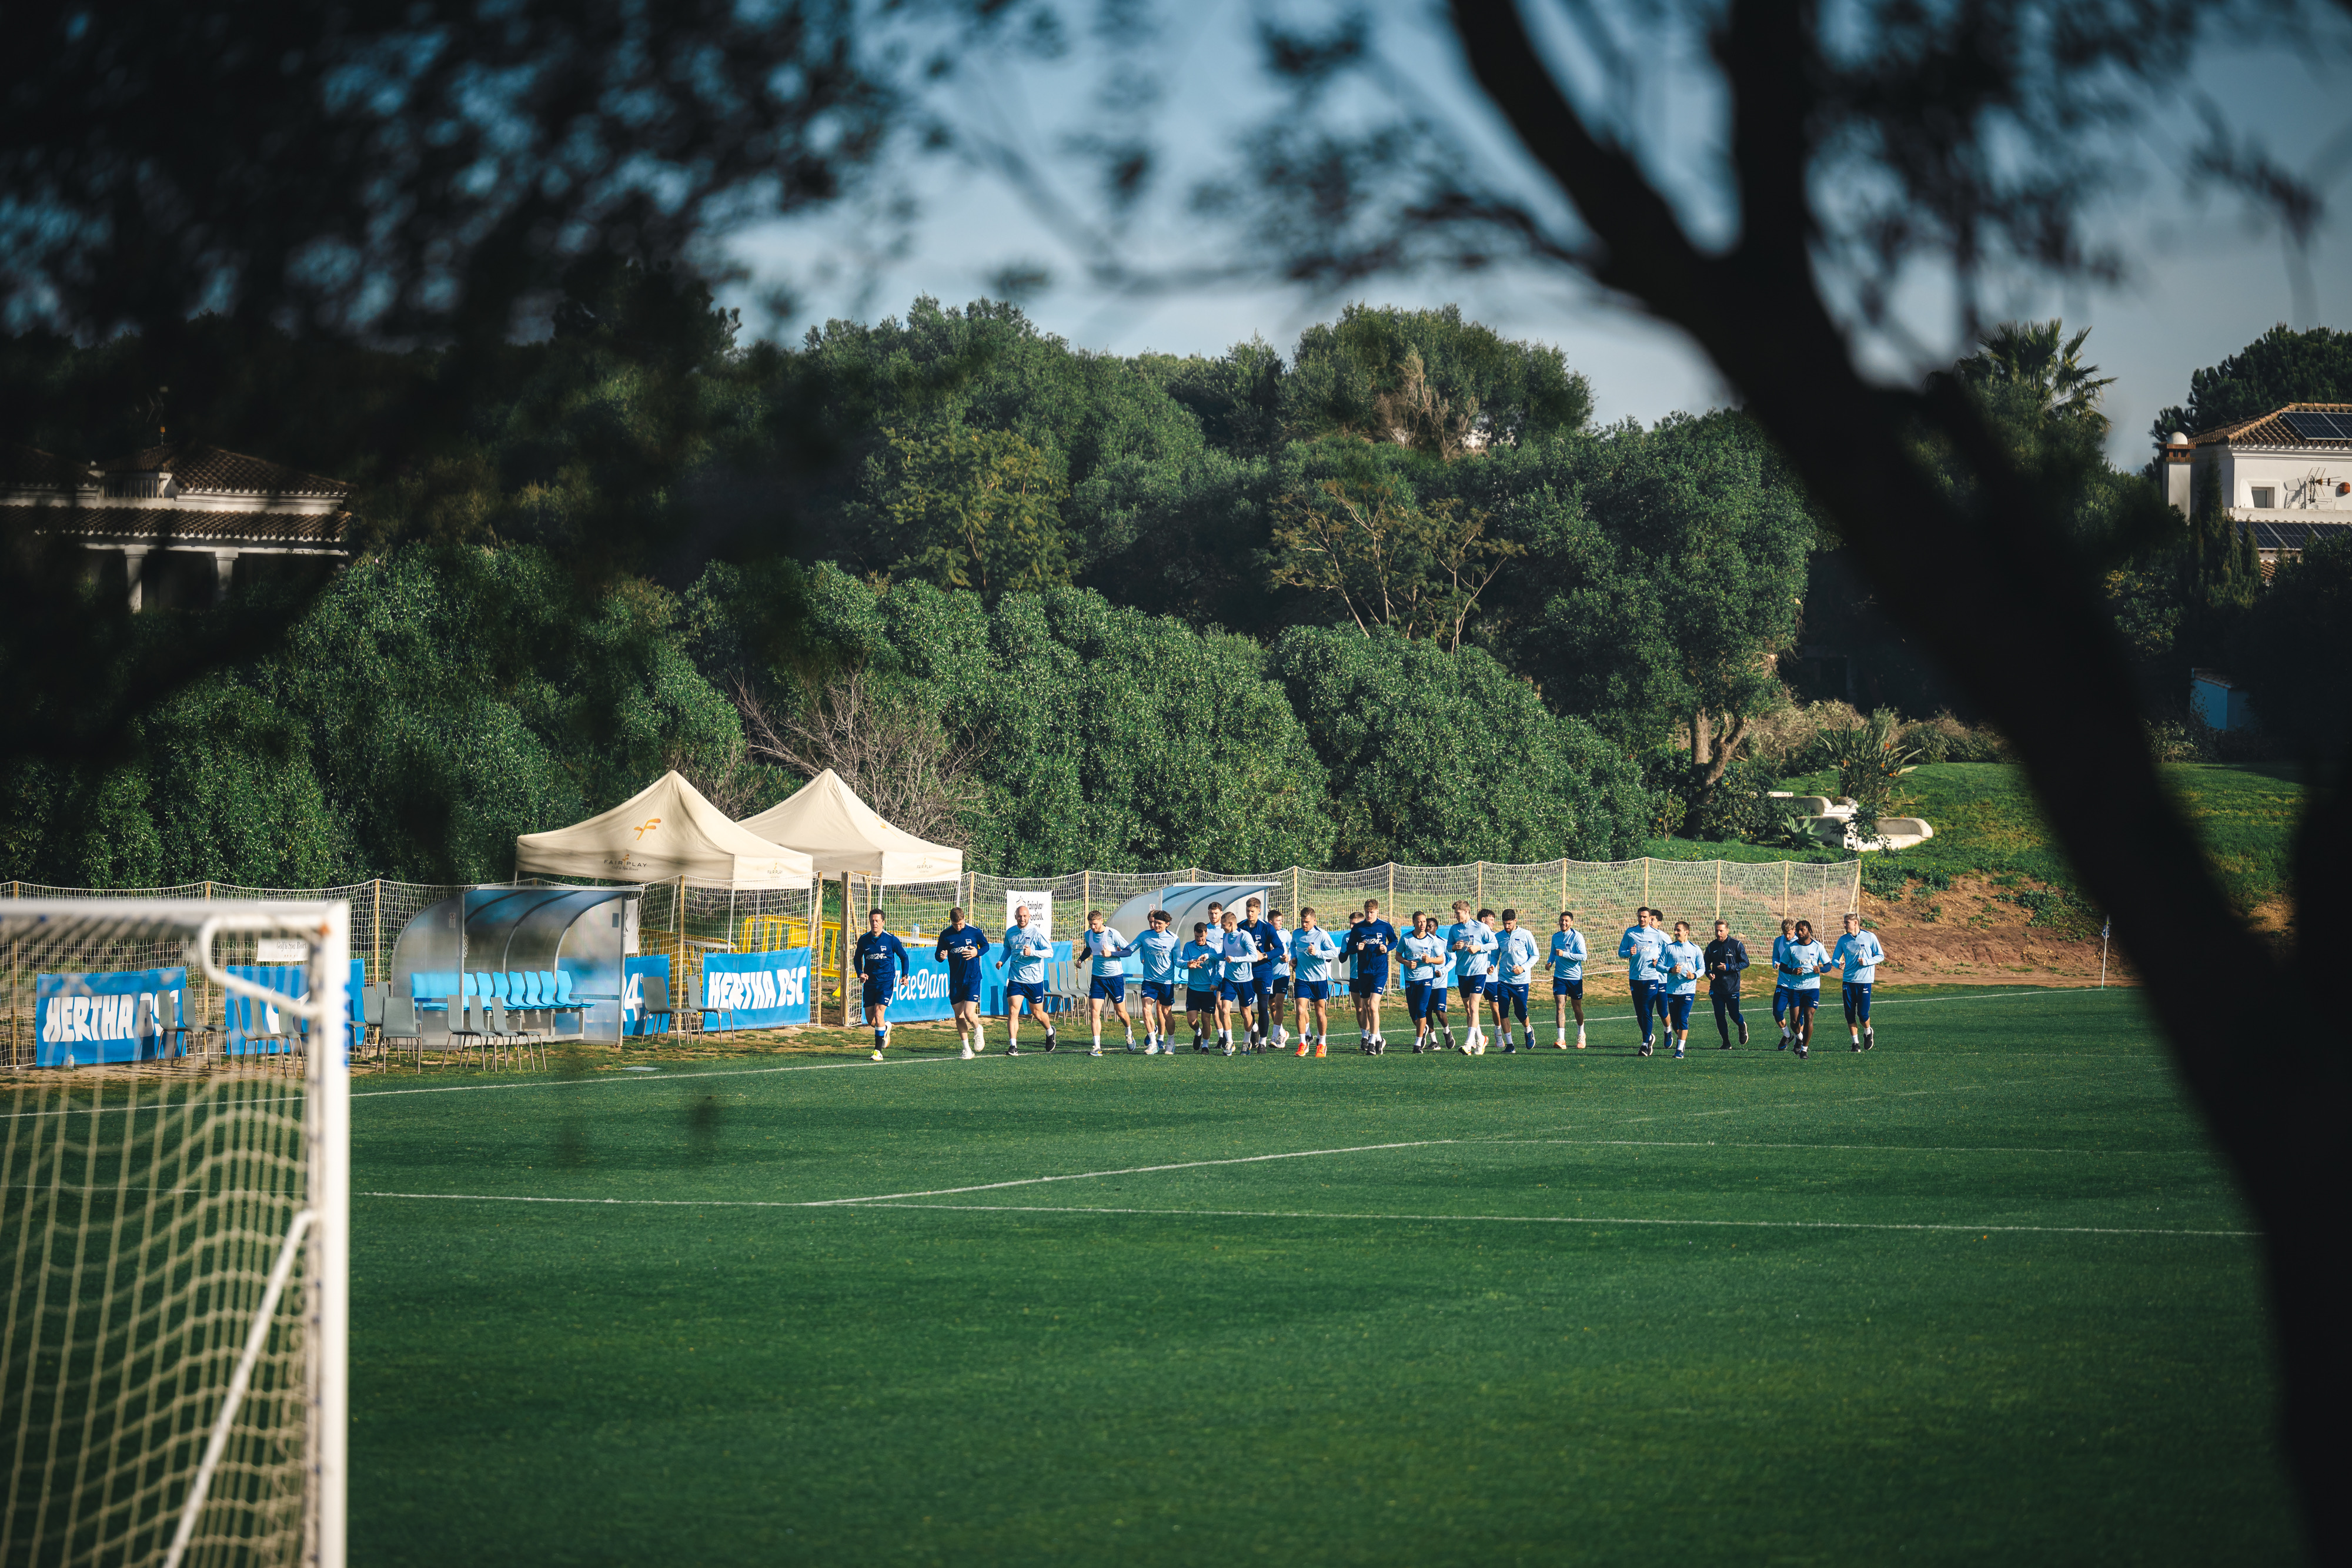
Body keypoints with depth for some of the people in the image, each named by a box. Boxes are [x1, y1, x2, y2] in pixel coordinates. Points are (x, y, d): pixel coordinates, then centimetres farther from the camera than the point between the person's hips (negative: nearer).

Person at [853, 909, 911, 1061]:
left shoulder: (891, 940, -6)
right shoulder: (864, 940, 2)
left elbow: (904, 957, 6)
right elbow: (857, 958, 17)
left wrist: (905, 975, -7)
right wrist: (860, 973, -1)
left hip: (886, 981, -4)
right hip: (870, 983, 4)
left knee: (879, 1013, -17)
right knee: (870, 1021, 2)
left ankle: (878, 1051, -12)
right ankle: (886, 1027, 38)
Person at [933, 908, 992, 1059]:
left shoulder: (975, 932, -5)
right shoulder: (946, 935, -1)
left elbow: (986, 946, 10)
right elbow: (938, 954, 5)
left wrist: (977, 952, -12)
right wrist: (941, 956, -19)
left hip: (973, 979, -3)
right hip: (955, 981, 3)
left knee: (969, 1015, -13)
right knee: (959, 1016, 3)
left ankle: (978, 1030, 21)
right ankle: (967, 1049, 15)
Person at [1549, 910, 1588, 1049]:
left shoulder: (1577, 936, -9)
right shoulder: (1555, 937, 6)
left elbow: (1583, 956, -18)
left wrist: (1564, 954, -24)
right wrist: (1550, 962, 2)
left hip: (1575, 977, -3)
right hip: (1559, 977, 3)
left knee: (1577, 1008, 10)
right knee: (1560, 1007, -12)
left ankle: (1581, 1035, 35)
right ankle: (1561, 1040, -17)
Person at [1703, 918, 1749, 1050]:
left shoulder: (1737, 945, -6)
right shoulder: (1712, 946, 5)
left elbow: (1745, 963, -5)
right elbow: (1706, 963, 15)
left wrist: (1729, 968, -17)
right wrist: (1709, 973, -7)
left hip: (1732, 987, -3)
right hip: (1716, 987, 3)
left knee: (1734, 1015, 1)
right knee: (1719, 1015, 0)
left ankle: (1742, 1026, 37)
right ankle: (1726, 1043, 12)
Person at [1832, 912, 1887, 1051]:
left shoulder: (1870, 937, -1)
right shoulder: (1843, 940, 6)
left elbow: (1881, 956, 3)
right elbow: (1836, 959, 10)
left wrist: (1866, 962, -13)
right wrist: (1839, 964, -14)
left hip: (1865, 981, -3)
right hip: (1848, 981, 3)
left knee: (1862, 1013, -5)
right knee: (1850, 1014, -2)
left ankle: (1868, 1033, 25)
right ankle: (1856, 1043, 9)